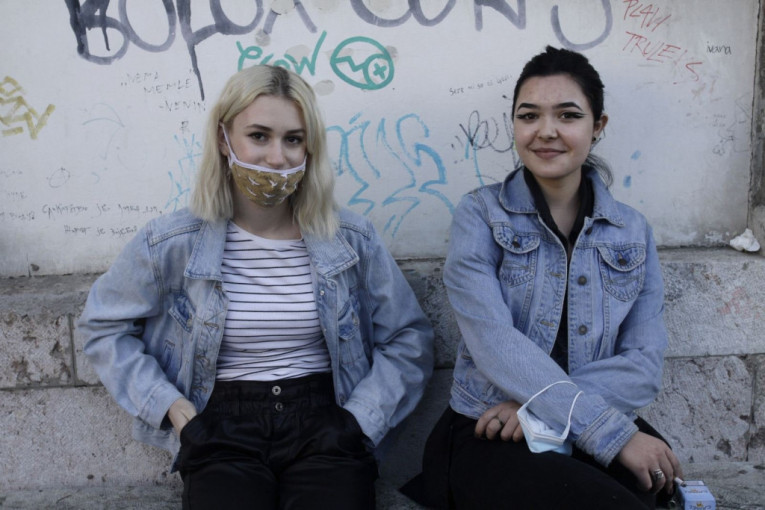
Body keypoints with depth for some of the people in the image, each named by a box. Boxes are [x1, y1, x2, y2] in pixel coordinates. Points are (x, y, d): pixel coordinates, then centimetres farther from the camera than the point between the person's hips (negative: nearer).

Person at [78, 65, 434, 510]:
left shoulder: (351, 239, 2)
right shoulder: (172, 244, -1)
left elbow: (409, 340, 9)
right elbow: (105, 328, 13)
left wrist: (361, 420, -3)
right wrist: (168, 404, 1)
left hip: (325, 427, 1)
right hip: (222, 434, -1)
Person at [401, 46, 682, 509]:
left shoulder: (633, 232, 9)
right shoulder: (481, 214, 0)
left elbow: (645, 363, 0)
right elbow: (493, 341, -14)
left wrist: (539, 409, -15)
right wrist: (610, 432, -20)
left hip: (604, 432, 5)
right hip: (489, 436, -4)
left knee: (648, 472, -28)